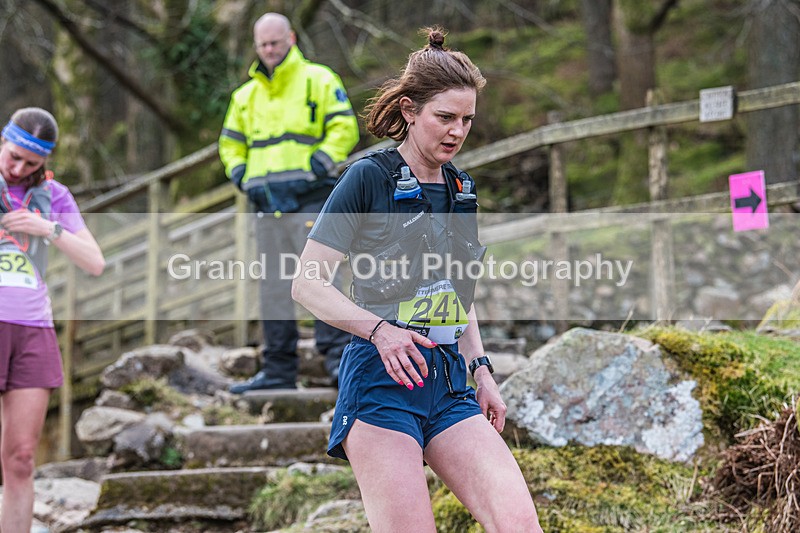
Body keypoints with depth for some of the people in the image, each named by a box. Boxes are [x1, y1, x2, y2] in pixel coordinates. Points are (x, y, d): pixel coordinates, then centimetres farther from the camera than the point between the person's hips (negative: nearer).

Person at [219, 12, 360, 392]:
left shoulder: (318, 80, 3)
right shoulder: (246, 95, 19)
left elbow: (344, 127, -4)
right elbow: (230, 142, 28)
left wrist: (321, 163, -14)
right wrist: (240, 175, 10)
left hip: (309, 199, -6)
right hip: (267, 204, 6)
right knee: (273, 287, 6)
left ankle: (338, 356, -13)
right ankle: (278, 369, 9)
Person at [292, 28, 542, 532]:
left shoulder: (461, 189, 17)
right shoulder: (369, 176, -3)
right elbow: (307, 284, -6)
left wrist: (481, 370, 15)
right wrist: (380, 330, -18)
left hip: (451, 384, 6)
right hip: (382, 380, -6)